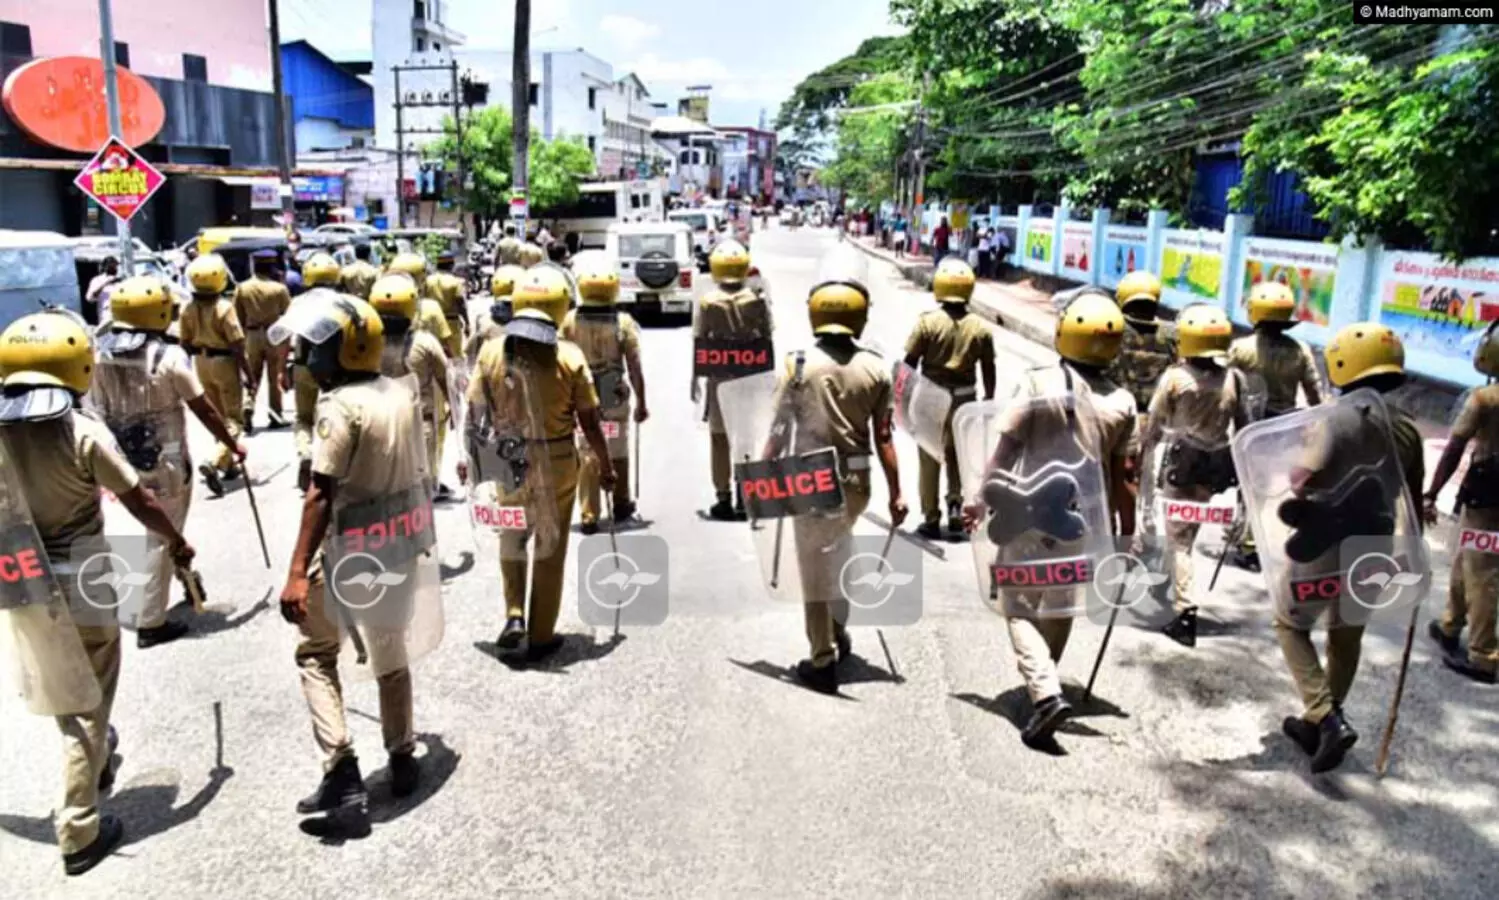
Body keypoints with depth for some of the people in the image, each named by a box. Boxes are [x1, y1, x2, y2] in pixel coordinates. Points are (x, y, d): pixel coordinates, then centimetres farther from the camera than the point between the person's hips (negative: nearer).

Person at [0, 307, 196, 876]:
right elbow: (140, 502, -13)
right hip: (82, 581, -4)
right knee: (87, 700, 8)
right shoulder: (83, 431, -18)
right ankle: (79, 832, 14)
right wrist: (177, 542, 4)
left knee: (64, 690, 26)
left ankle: (93, 762, 49)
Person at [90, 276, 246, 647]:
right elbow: (204, 410, -12)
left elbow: (98, 411, 5)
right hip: (166, 463, -5)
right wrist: (233, 444, 1)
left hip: (123, 460, 6)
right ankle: (151, 623, 11)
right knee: (163, 539, 4)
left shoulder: (100, 355, -4)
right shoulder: (169, 357, -19)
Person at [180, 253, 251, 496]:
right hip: (224, 362, -6)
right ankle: (215, 463, -17)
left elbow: (185, 343, 5)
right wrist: (249, 375, -13)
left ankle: (228, 465, 29)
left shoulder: (188, 309, -3)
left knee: (216, 416, 19)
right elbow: (237, 346, -20)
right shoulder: (224, 307, -19)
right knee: (234, 419, 2)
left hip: (202, 363, 6)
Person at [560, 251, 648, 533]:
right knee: (618, 453, 17)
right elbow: (635, 369, -10)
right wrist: (641, 402, 1)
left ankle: (588, 516, 7)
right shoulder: (623, 322, -12)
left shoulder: (570, 321, -8)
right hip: (615, 399, -1)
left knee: (587, 457, 9)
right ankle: (621, 506, 33)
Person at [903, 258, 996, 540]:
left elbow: (910, 362, -10)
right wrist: (989, 398, 15)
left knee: (930, 459, 9)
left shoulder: (928, 321, -11)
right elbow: (988, 368, 3)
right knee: (956, 454, 22)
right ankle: (955, 503, 9)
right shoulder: (980, 328, -3)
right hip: (964, 398, 2)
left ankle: (931, 519, 15)